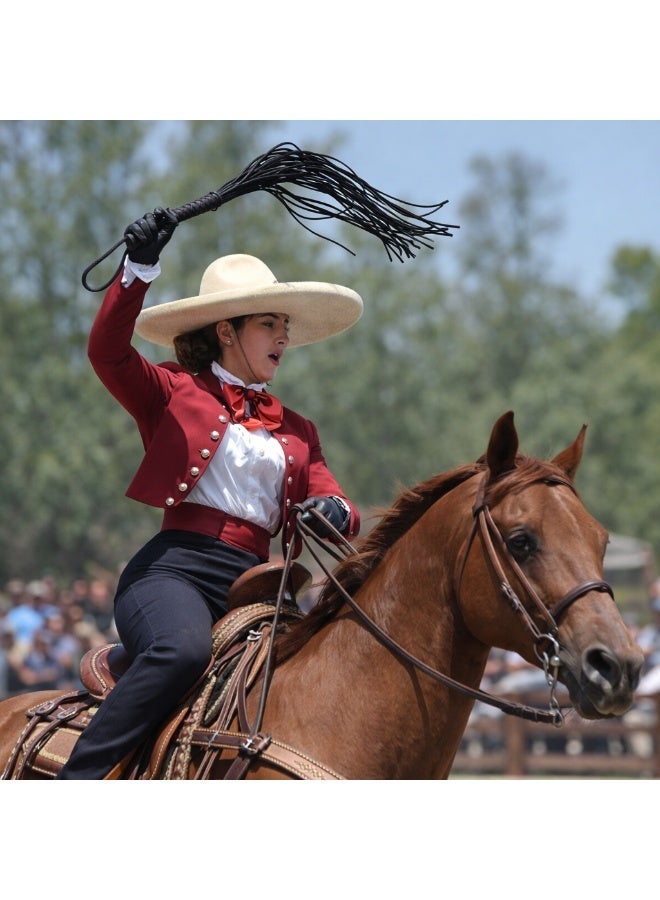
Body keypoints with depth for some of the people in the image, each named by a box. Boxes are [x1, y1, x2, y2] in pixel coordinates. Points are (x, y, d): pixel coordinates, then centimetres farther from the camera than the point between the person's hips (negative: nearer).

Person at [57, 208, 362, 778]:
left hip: (251, 583, 7)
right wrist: (139, 269, -18)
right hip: (174, 567, -7)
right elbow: (108, 352, -7)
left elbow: (341, 511, 15)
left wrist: (334, 514, -10)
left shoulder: (296, 431, 26)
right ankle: (74, 789, -38)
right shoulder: (176, 393, 12)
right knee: (184, 649, -36)